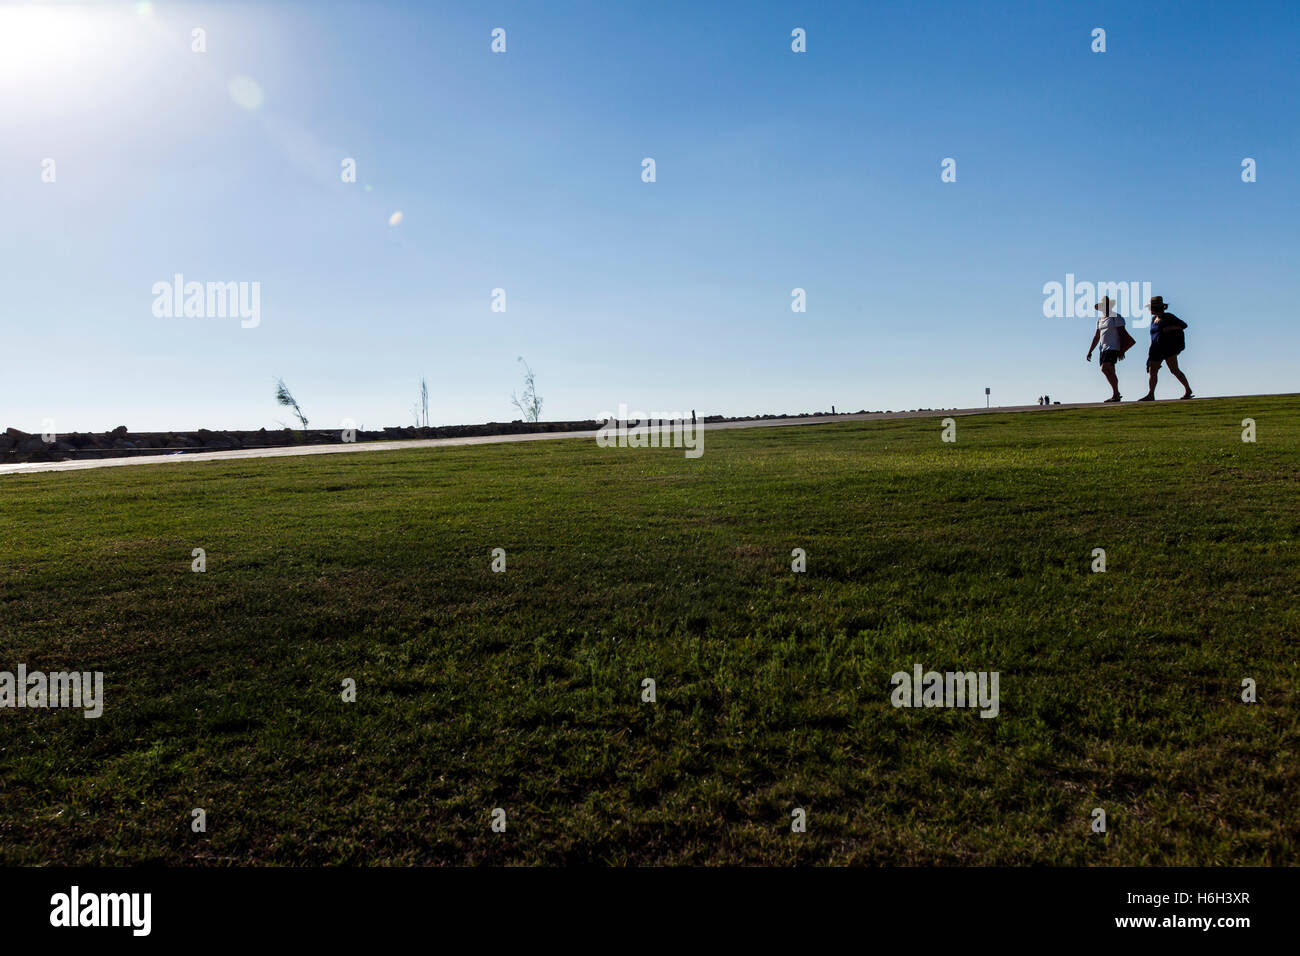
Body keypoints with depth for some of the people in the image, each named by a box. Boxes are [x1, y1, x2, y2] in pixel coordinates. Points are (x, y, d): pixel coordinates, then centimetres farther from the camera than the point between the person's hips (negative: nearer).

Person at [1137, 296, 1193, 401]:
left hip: (1169, 348, -7)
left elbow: (1184, 325, 0)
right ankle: (1150, 395, -10)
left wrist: (1171, 327, -16)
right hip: (1157, 349, 7)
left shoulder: (1168, 317, -3)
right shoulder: (1154, 319, 16)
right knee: (1152, 371, -4)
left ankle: (1188, 390, 0)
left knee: (1174, 370, -11)